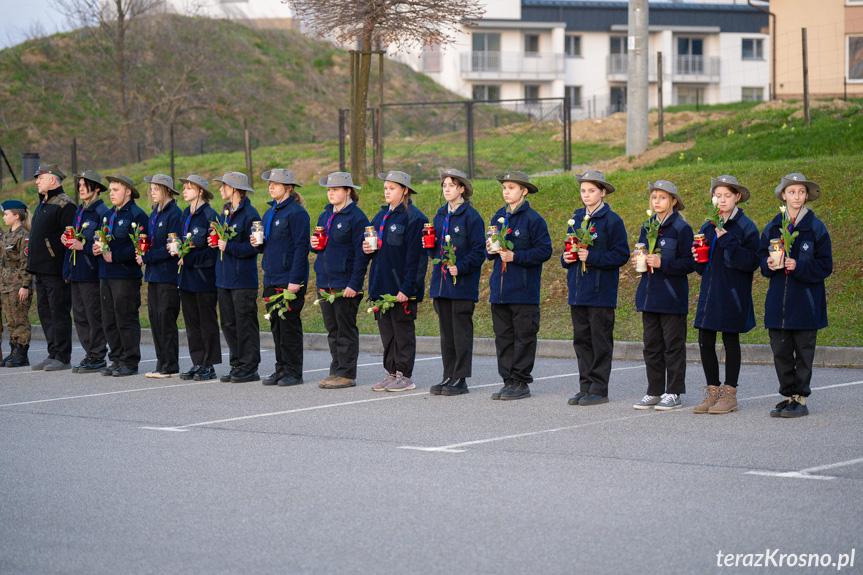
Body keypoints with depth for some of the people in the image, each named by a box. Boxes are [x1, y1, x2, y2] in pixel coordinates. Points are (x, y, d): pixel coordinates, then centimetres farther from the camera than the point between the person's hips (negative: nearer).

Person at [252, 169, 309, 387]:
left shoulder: (296, 212, -10)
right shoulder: (269, 213, 16)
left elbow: (302, 247, -14)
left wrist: (295, 280, -19)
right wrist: (258, 243, 0)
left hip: (289, 279, -8)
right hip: (272, 279, 8)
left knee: (289, 324, -4)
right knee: (276, 325, 9)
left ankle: (293, 372, 2)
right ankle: (281, 369, 15)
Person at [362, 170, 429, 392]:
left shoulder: (413, 218, -11)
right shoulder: (382, 216, 15)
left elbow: (416, 256, -15)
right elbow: (375, 247, 25)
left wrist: (407, 288, -19)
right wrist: (367, 249, 0)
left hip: (401, 287, -8)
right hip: (381, 285, 8)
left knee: (403, 329, -1)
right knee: (386, 330, 10)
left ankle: (405, 376, 6)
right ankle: (392, 373, 17)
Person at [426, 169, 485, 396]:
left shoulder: (471, 216, -7)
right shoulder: (440, 215, 14)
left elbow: (479, 252, -10)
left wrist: (460, 267, -21)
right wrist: (430, 245, 0)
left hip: (462, 283, -7)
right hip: (441, 282, 7)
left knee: (461, 331, -3)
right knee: (446, 332, 10)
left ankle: (460, 379, 1)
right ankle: (448, 377, 16)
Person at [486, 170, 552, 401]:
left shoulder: (533, 219, -6)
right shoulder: (498, 217, 14)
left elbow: (544, 251, -11)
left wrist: (515, 256, -17)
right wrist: (490, 250, 0)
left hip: (523, 289, -6)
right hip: (499, 289, 6)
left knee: (523, 336, -2)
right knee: (503, 336, 7)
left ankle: (521, 382, 4)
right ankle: (508, 381, 13)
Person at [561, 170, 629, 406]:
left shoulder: (612, 221, -6)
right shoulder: (576, 219, 14)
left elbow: (621, 255, -10)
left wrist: (592, 257, -19)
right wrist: (567, 258, 3)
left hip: (601, 291, -6)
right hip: (578, 290, 6)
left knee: (600, 341, -2)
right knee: (581, 340, 8)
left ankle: (599, 389, 2)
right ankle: (585, 387, 14)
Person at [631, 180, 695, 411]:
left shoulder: (681, 228, -8)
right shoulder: (647, 227, 13)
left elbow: (688, 263, -11)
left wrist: (663, 264, -22)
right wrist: (638, 261, 0)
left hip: (672, 296, -7)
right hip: (650, 295, 7)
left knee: (673, 345, -1)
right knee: (651, 346, 10)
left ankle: (673, 394, 4)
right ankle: (654, 392, 17)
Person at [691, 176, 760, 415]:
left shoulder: (745, 227, -6)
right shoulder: (707, 227, 13)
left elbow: (751, 262, -15)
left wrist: (728, 242, -22)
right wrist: (697, 260, -4)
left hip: (732, 294, -5)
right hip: (710, 292, 6)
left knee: (730, 341, 1)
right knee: (705, 341, 3)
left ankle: (729, 395, 9)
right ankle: (713, 392, 13)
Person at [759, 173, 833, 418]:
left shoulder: (816, 228, -2)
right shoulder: (773, 227, 9)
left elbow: (825, 266, -4)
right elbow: (762, 256, 16)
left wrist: (799, 266, -17)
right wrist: (769, 264, -7)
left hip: (805, 301, -4)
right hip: (778, 301, 4)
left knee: (803, 351, 0)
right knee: (780, 351, 5)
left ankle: (800, 399, 6)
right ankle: (788, 395, 15)